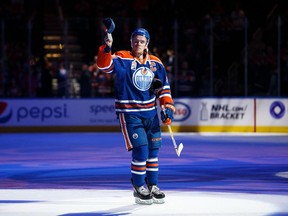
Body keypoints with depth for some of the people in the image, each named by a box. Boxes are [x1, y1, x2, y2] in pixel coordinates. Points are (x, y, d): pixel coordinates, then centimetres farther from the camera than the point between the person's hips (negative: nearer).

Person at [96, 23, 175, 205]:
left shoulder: (155, 63, 4)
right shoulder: (122, 59, -10)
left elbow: (164, 87, 9)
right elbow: (105, 65, -26)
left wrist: (168, 107, 1)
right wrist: (106, 48, -42)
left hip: (150, 113, 5)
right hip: (129, 113, -5)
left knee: (153, 150, 11)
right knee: (140, 151, -11)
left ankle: (152, 185, 26)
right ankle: (139, 188, 5)